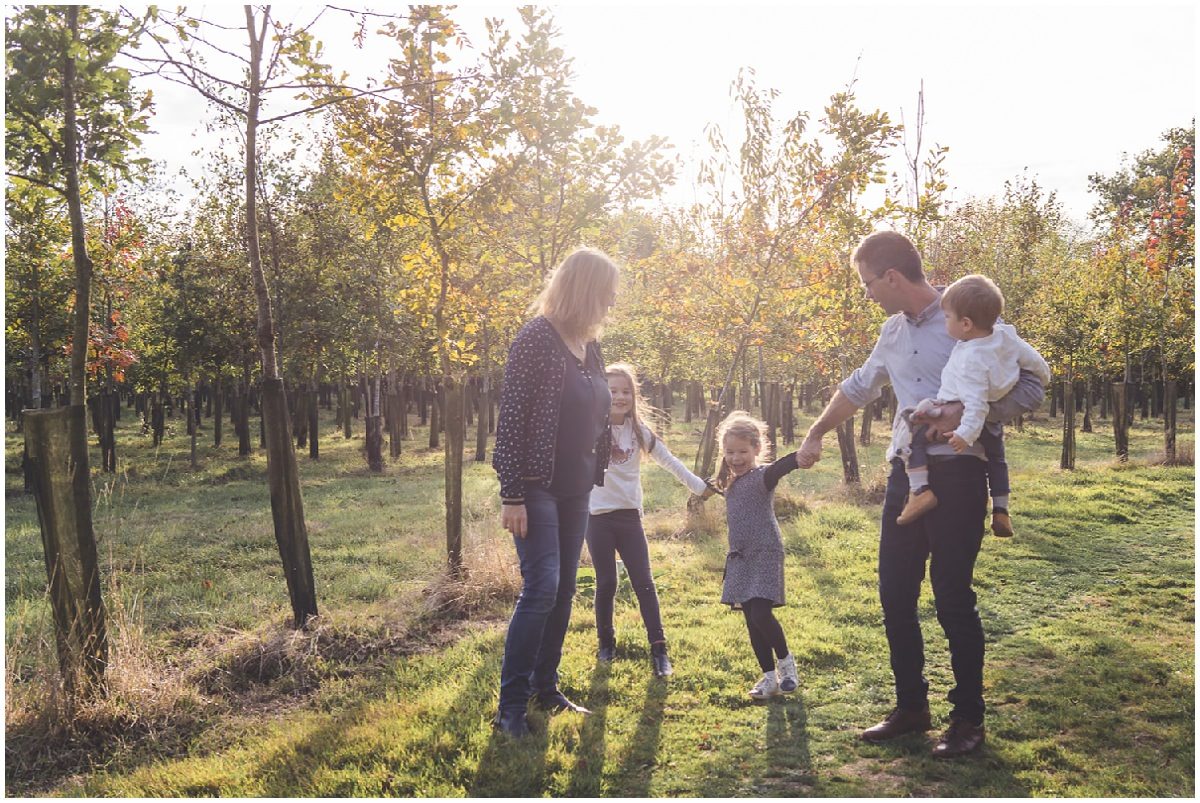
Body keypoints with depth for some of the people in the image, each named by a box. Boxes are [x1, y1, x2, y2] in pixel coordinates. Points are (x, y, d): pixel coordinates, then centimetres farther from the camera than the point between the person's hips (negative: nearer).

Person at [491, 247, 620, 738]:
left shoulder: (589, 347, 10)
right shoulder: (536, 339, -14)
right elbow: (511, 418, -18)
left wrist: (596, 473, 15)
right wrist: (511, 495, -21)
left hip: (576, 489, 8)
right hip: (537, 487, -8)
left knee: (564, 590, 11)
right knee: (541, 588, -11)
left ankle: (545, 686, 24)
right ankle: (511, 705, 0)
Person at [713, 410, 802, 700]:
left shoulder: (763, 476, -12)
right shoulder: (730, 482, 11)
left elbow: (783, 466, -35)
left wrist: (803, 453, -53)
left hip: (765, 555, -8)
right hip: (740, 557, 8)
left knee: (761, 614, -15)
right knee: (752, 620, 9)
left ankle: (786, 660, 12)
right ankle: (770, 677, 19)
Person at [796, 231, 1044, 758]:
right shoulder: (893, 331, 12)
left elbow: (1029, 389, -11)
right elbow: (857, 388, 27)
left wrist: (967, 412, -26)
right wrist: (815, 435, 33)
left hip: (958, 473, -7)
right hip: (907, 473, 7)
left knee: (952, 597, -2)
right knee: (895, 595, 9)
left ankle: (968, 718, 15)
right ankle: (911, 707, 24)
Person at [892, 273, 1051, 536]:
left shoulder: (971, 359, -30)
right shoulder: (1006, 336, -8)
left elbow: (976, 402, -35)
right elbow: (1036, 363, 5)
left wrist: (967, 433, -40)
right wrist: (1042, 380, 24)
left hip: (958, 414, -8)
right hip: (992, 423, 9)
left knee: (910, 428, -9)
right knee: (996, 454, 33)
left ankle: (920, 490, -21)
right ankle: (1001, 511, 33)